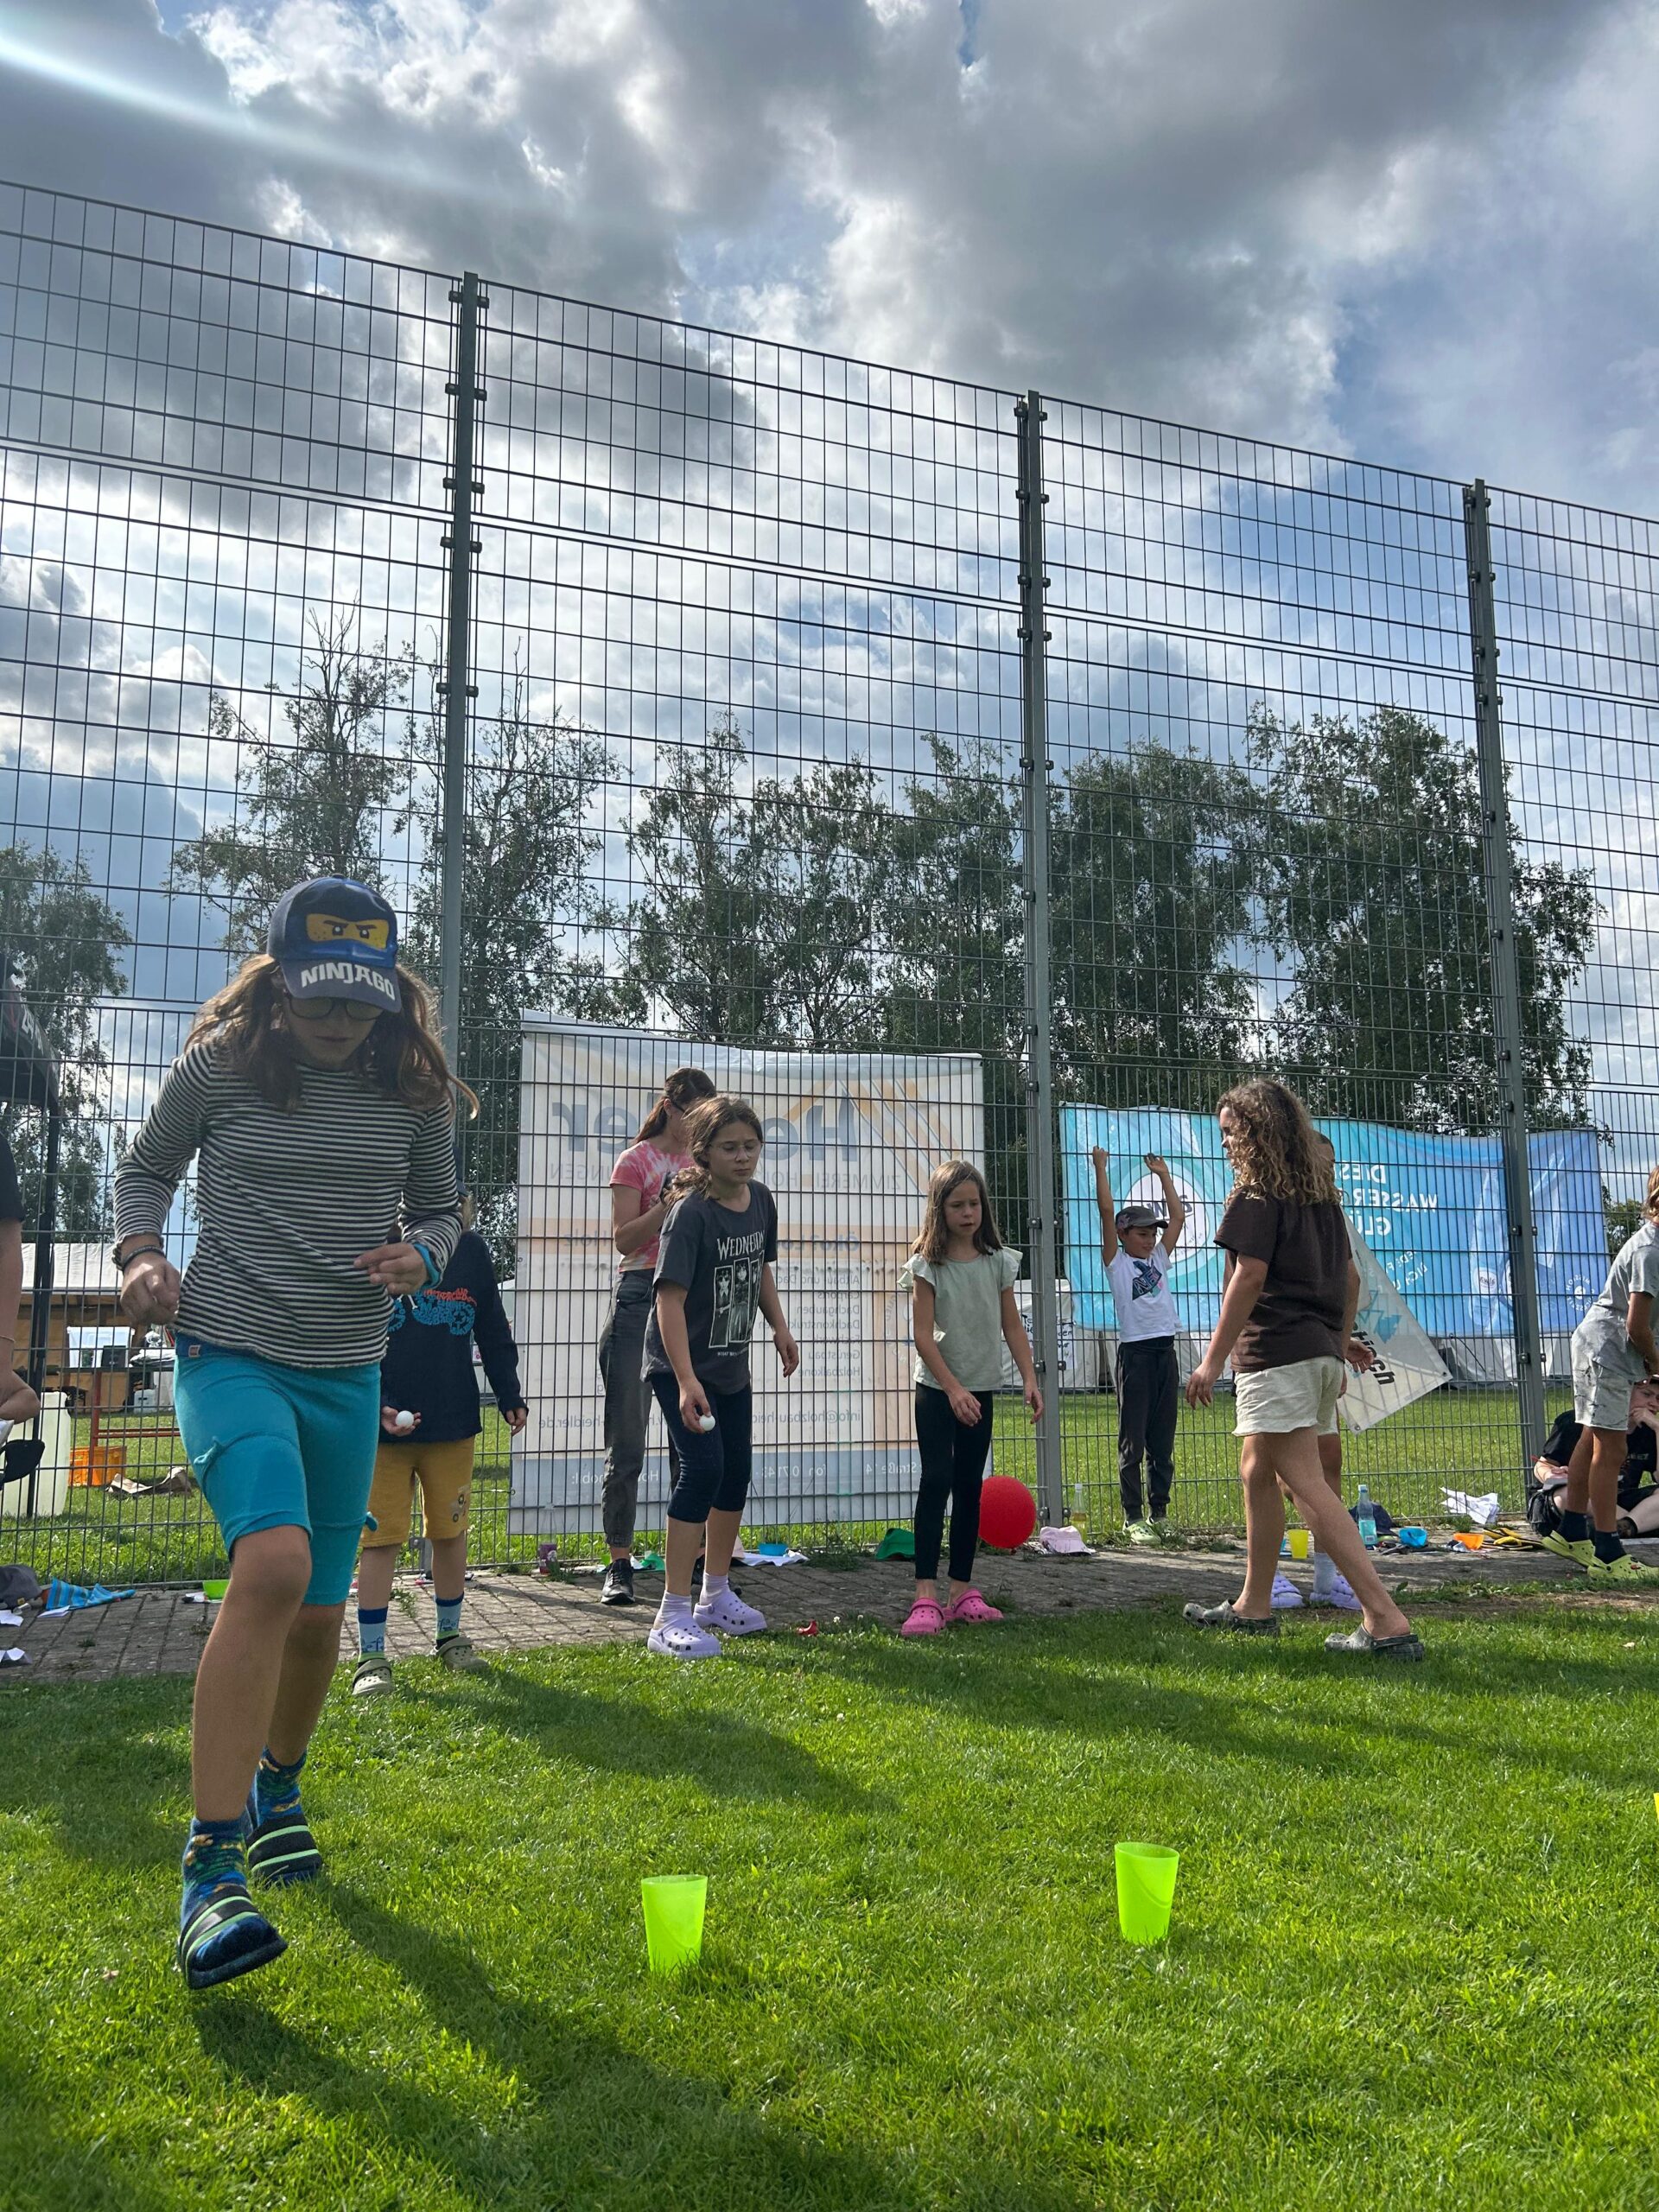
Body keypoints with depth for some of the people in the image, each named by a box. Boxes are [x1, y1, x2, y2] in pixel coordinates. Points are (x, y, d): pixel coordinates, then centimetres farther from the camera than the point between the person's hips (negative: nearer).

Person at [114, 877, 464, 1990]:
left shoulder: (417, 1091, 0)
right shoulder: (217, 1066, -6)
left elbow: (440, 1207, 13)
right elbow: (147, 1169, 10)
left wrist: (421, 1255, -8)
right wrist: (141, 1250, -9)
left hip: (348, 1376, 4)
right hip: (230, 1354, -4)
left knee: (319, 1614, 11)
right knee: (273, 1563, -28)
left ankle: (278, 1786, 41)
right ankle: (212, 1866, -20)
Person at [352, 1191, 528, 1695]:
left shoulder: (471, 1249, 4)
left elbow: (494, 1334, 12)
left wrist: (510, 1397, 5)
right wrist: (376, 1407, -16)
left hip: (454, 1423, 3)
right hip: (384, 1425, -3)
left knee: (450, 1531, 12)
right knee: (379, 1538, 1)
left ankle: (451, 1636, 29)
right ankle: (371, 1657, 11)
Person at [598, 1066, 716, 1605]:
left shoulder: (699, 1163, 13)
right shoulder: (637, 1161, -2)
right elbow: (624, 1238, -9)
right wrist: (671, 1202, -19)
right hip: (640, 1297, -5)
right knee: (627, 1443, 0)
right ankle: (619, 1564, 7)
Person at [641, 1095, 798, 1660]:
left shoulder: (761, 1200, 0)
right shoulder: (690, 1214, -23)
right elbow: (670, 1299, -29)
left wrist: (780, 1328, 10)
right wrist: (686, 1382, -36)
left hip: (731, 1365, 8)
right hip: (680, 1366, -8)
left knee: (737, 1472, 13)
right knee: (703, 1467, -17)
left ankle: (717, 1597, 31)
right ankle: (672, 1617, -10)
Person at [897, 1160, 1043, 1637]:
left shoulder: (998, 1261, 4)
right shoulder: (927, 1264, -8)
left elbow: (1012, 1326, 8)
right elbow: (923, 1335, -11)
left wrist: (1030, 1379, -2)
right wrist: (953, 1389, -18)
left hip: (981, 1389, 4)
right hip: (937, 1388, -4)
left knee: (969, 1488, 9)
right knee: (936, 1481, -12)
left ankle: (962, 1592, 16)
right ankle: (925, 1597, -13)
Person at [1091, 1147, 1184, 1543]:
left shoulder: (1158, 1259, 17)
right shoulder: (1116, 1262, 2)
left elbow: (1178, 1216, 18)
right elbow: (1107, 1211, -5)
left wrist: (1164, 1175, 20)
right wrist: (1101, 1168, -2)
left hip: (1165, 1351, 5)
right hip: (1135, 1353, -5)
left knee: (1162, 1440, 9)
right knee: (1133, 1441, -1)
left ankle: (1160, 1513, 16)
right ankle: (1133, 1517, 3)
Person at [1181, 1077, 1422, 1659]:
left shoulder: (1259, 1192, -8)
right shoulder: (1320, 1192, 17)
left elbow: (1249, 1275, -17)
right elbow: (1350, 1277, 19)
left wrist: (1213, 1359, -15)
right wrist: (1337, 1348, 25)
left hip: (1276, 1354, -9)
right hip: (1321, 1352, 9)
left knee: (1308, 1488, -11)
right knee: (1257, 1473, 20)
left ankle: (1386, 1622, -17)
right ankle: (1254, 1606, 28)